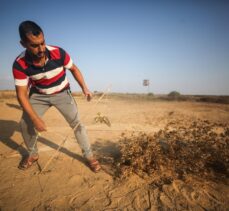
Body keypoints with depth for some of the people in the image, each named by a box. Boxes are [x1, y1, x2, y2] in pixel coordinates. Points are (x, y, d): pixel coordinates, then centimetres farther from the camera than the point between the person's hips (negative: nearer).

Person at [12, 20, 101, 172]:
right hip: (38, 95, 2)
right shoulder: (20, 64, -25)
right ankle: (33, 154, 24)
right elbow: (21, 94, -21)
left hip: (61, 93, -1)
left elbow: (74, 69, -7)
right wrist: (36, 119, -27)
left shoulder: (58, 53, -27)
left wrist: (84, 88, -18)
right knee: (26, 123, -4)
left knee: (76, 123, -8)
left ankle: (89, 156, 8)